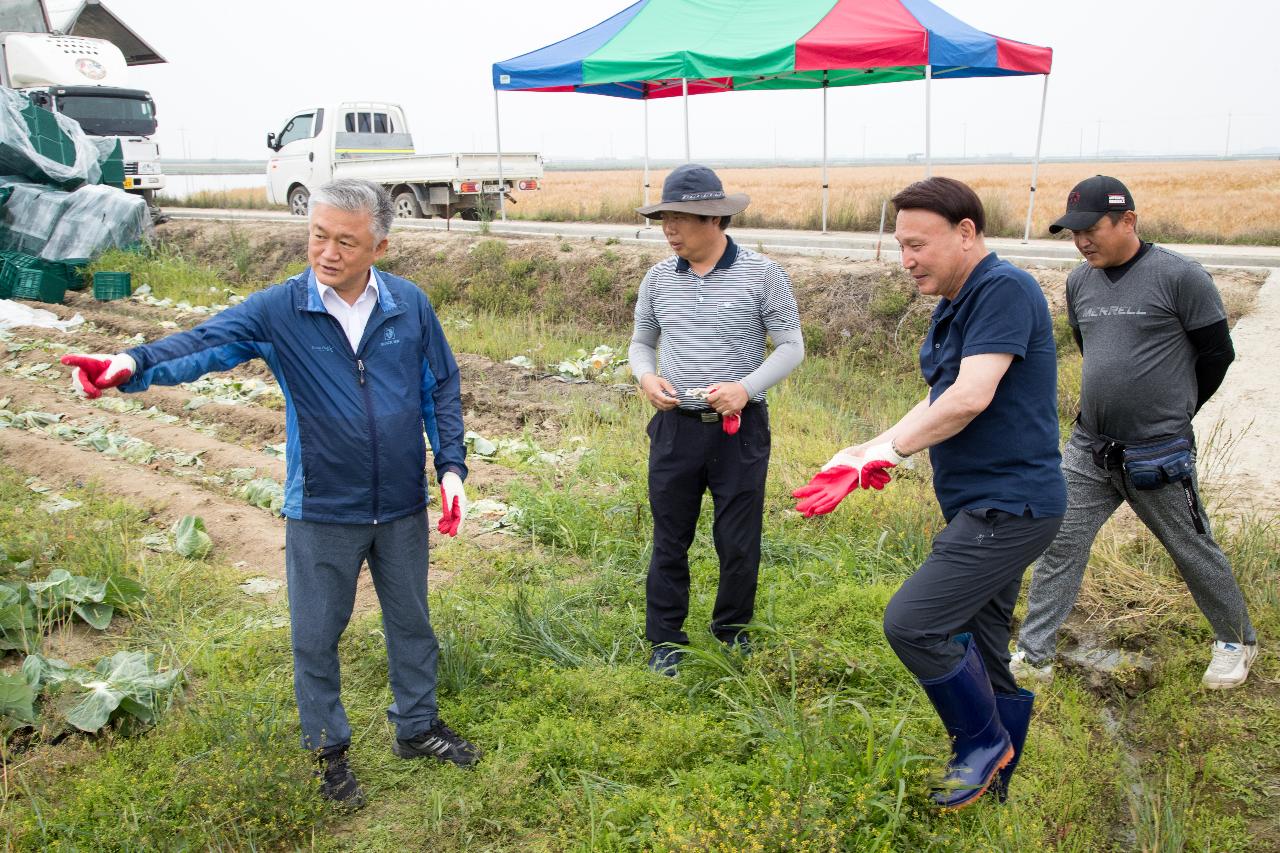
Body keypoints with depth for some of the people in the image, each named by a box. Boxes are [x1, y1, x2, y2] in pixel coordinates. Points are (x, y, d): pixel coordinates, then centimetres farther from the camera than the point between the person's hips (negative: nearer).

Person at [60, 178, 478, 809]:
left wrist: (451, 467, -2)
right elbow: (206, 343, -23)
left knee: (411, 621, 18)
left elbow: (441, 387, 4)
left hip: (402, 508, 2)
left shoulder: (410, 306, -4)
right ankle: (329, 750, 35)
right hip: (321, 513, -1)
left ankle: (417, 727, 41)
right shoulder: (279, 311, -9)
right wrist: (134, 365, -42)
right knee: (316, 637, 11)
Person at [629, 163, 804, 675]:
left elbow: (791, 347, -4)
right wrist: (646, 376, -8)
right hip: (675, 427, 3)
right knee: (670, 539, 9)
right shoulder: (658, 278, 3)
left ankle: (732, 629, 32)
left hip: (740, 428, -2)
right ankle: (666, 640, 24)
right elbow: (641, 343, 15)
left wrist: (746, 387, -20)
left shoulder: (761, 274, -7)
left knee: (739, 541, 9)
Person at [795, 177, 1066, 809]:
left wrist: (888, 450, -12)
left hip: (1009, 506, -10)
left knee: (911, 622, -15)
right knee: (980, 658, 15)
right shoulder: (954, 307, 15)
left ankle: (985, 741, 8)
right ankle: (1002, 787, 30)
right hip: (983, 505, 10)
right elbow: (938, 404, 18)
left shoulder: (1004, 289, -16)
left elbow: (970, 399, -25)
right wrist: (865, 454, 7)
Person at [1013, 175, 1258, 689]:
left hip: (1158, 453, -5)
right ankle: (1034, 656, 12)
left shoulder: (1180, 276, -12)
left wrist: (1170, 413, 5)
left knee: (1193, 551, 11)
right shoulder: (1080, 282, 6)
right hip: (1087, 447, 5)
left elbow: (1217, 353, -4)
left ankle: (1236, 642, 35)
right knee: (1059, 544, 3)